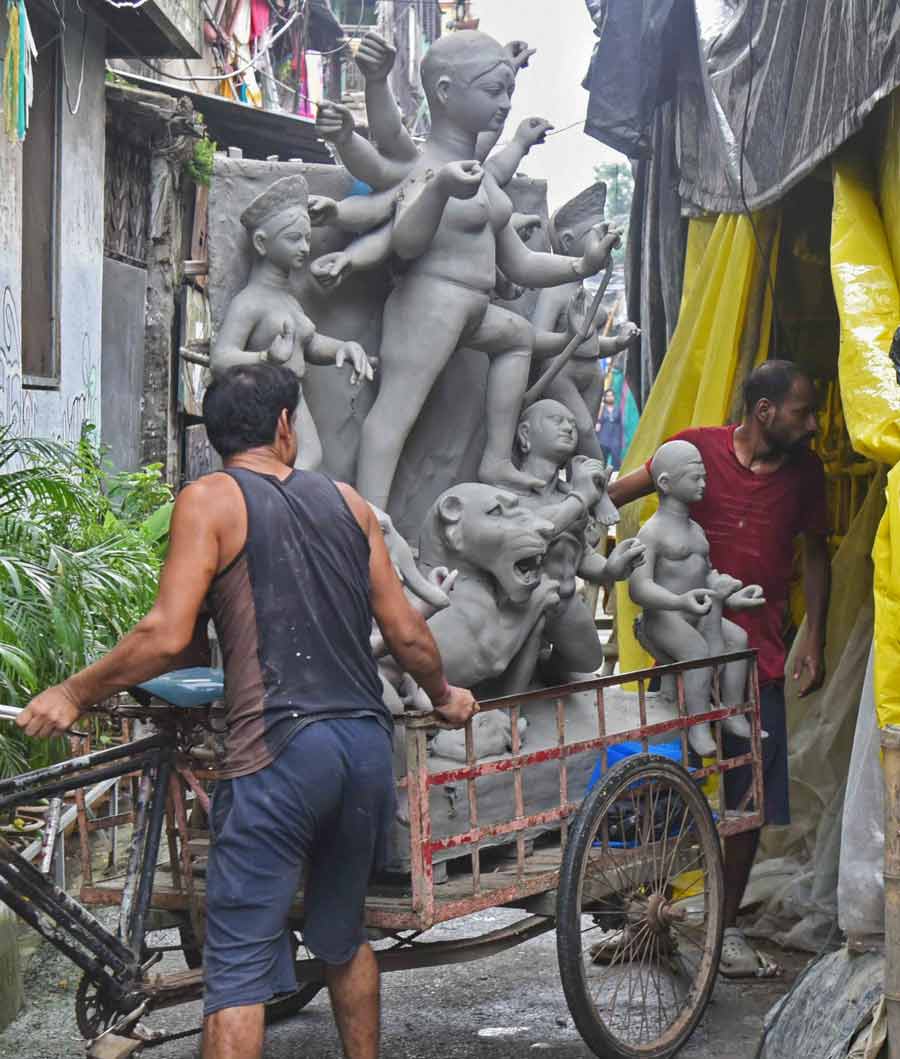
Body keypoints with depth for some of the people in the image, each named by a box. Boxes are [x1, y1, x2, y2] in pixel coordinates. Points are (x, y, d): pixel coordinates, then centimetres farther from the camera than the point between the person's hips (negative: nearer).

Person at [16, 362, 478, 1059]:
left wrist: (73, 695, 1)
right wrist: (445, 696, 32)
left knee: (240, 963, -3)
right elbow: (407, 633, 13)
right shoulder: (347, 501, 14)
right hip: (366, 744, 5)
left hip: (280, 750, -5)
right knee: (344, 937, 23)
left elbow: (167, 636, -11)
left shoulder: (210, 500, 0)